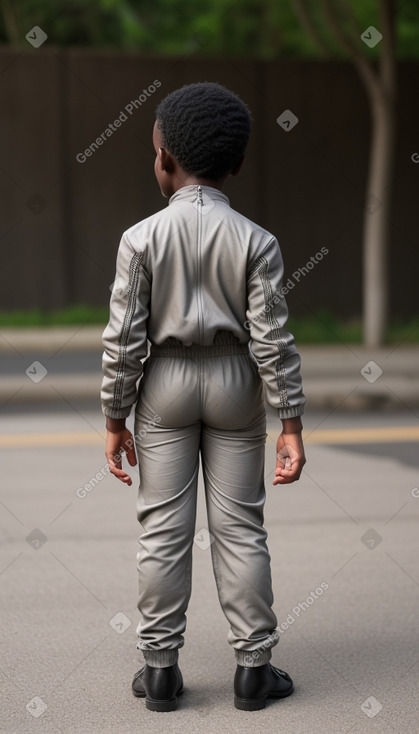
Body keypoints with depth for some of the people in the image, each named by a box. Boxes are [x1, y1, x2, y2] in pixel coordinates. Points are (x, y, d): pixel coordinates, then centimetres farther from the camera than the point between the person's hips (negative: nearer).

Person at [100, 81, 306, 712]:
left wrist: (114, 419, 0)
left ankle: (160, 668, 12)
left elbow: (123, 339, -9)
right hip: (235, 381, 1)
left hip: (165, 383, 0)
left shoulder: (141, 238, -10)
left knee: (164, 530, 7)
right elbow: (272, 340, -10)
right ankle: (254, 667, 12)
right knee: (240, 528, 7)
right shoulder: (257, 242, -8)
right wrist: (291, 425, -5)